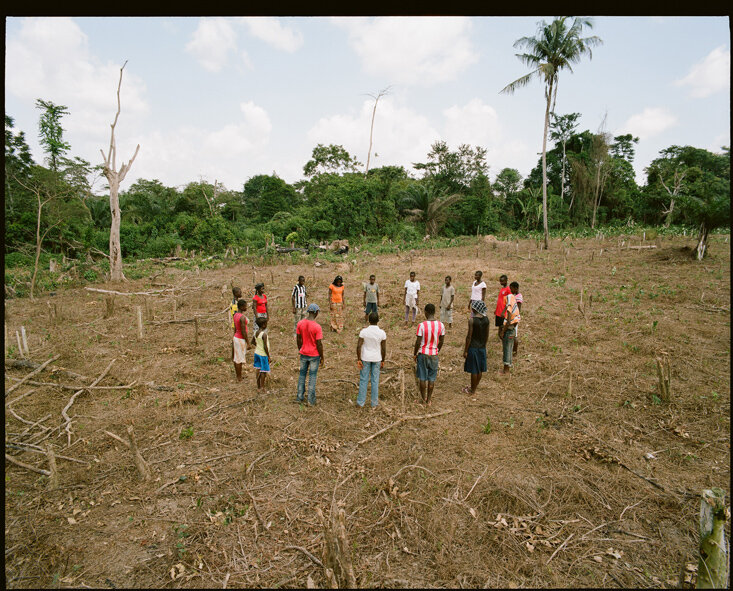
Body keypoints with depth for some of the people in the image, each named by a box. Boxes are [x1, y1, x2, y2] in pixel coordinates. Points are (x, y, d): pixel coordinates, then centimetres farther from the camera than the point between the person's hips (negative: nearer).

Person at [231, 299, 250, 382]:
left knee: (236, 358, 15)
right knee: (239, 360, 1)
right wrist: (248, 342, -14)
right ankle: (239, 379, 11)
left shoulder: (235, 315, 4)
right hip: (241, 340, -9)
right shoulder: (242, 317, -24)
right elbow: (243, 332, -22)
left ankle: (238, 377, 27)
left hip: (236, 337, 9)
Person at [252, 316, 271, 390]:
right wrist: (268, 356, -14)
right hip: (263, 354, -8)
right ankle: (262, 387, 11)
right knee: (263, 371, 4)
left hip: (257, 353, 8)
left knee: (258, 369, 16)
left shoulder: (256, 332, 0)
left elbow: (252, 342, 15)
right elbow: (265, 347, -23)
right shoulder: (264, 334, -24)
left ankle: (258, 386, 26)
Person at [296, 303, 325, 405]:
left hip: (303, 354, 4)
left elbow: (298, 340, 2)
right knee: (312, 376, 9)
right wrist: (322, 357, -5)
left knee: (302, 374, 19)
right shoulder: (317, 327, -22)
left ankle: (300, 396, 29)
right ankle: (311, 399, 17)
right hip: (314, 355, -4)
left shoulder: (300, 323, -7)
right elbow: (319, 344, -17)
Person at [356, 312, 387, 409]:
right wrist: (382, 361, 7)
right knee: (375, 381, 10)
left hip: (365, 358, 0)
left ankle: (361, 402, 17)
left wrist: (358, 359, -4)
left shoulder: (364, 331, -12)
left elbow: (358, 346, -12)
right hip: (377, 359, 0)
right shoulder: (382, 333, -10)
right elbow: (383, 349, -5)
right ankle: (374, 403, 17)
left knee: (363, 380, 10)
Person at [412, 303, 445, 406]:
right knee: (432, 378, 12)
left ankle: (423, 397, 25)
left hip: (423, 353, -2)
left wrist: (414, 354, 2)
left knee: (423, 377, 11)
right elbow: (441, 342, 3)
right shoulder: (441, 325, -6)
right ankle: (428, 400, 20)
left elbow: (418, 342, -12)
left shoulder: (422, 325, -16)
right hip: (434, 355, 3)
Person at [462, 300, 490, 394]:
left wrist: (465, 350, -9)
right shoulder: (486, 319, -1)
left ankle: (472, 390, 17)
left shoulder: (472, 320, -19)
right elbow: (487, 335, 8)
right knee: (480, 369, 16)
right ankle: (474, 386, 32)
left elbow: (469, 336, -16)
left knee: (474, 370, 4)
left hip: (473, 347, -6)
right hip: (482, 347, 6)